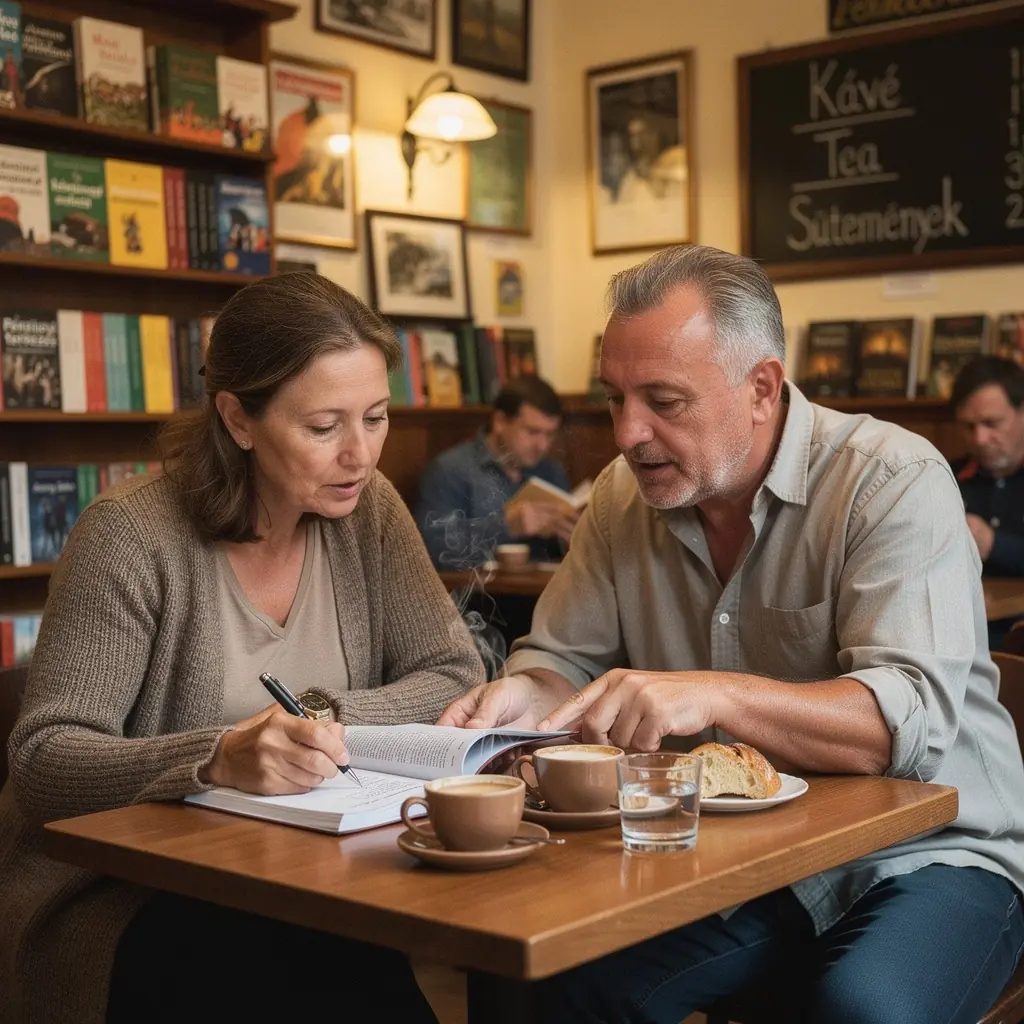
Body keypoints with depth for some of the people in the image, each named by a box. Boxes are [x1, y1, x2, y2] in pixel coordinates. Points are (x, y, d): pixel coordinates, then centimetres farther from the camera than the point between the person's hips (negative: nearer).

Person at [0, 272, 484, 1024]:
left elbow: (455, 674, -1)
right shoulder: (134, 536, -16)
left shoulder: (366, 510, -1)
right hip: (122, 897, -4)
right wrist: (217, 759, -36)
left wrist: (323, 721, -19)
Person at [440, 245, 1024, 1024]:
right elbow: (565, 660, 7)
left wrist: (715, 694, -40)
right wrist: (525, 696, -17)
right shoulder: (624, 495, 2)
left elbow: (914, 719, -27)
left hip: (923, 855, -4)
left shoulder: (894, 484, -16)